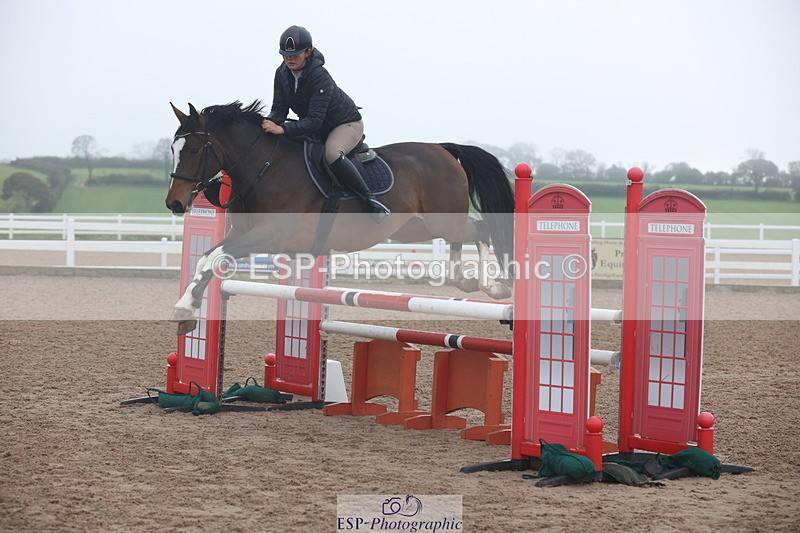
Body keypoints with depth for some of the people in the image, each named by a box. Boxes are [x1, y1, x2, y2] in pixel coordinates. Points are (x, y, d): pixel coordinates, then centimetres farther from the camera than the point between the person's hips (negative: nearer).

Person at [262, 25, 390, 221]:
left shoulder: (320, 77, -31)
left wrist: (283, 129, -49)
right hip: (319, 130, 8)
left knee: (332, 154, -37)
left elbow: (314, 121, -37)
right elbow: (279, 109, -10)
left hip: (347, 123, -8)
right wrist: (270, 123, -33)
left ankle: (371, 201, -29)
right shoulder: (282, 74, -9)